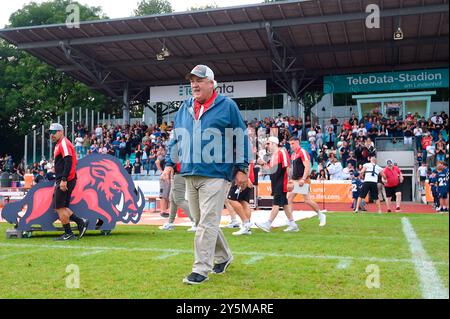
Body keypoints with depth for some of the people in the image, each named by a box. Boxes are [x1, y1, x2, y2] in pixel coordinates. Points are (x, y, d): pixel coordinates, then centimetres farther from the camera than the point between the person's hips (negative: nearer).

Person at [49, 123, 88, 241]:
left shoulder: (64, 143, -11)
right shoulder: (59, 144, 21)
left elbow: (68, 162, -21)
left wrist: (63, 180, -26)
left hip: (65, 181, -10)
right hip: (62, 180, 10)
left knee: (59, 207, -5)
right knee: (60, 207, 11)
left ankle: (68, 234, 1)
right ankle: (81, 222, 10)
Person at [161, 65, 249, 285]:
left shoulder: (227, 106, -2)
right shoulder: (185, 108, 14)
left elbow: (241, 138, -1)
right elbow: (175, 139, 21)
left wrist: (241, 168, -5)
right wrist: (169, 163, 12)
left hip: (215, 174, -6)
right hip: (190, 174, 6)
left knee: (207, 223, -8)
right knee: (201, 222, 13)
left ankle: (201, 269, -2)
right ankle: (223, 256, 32)